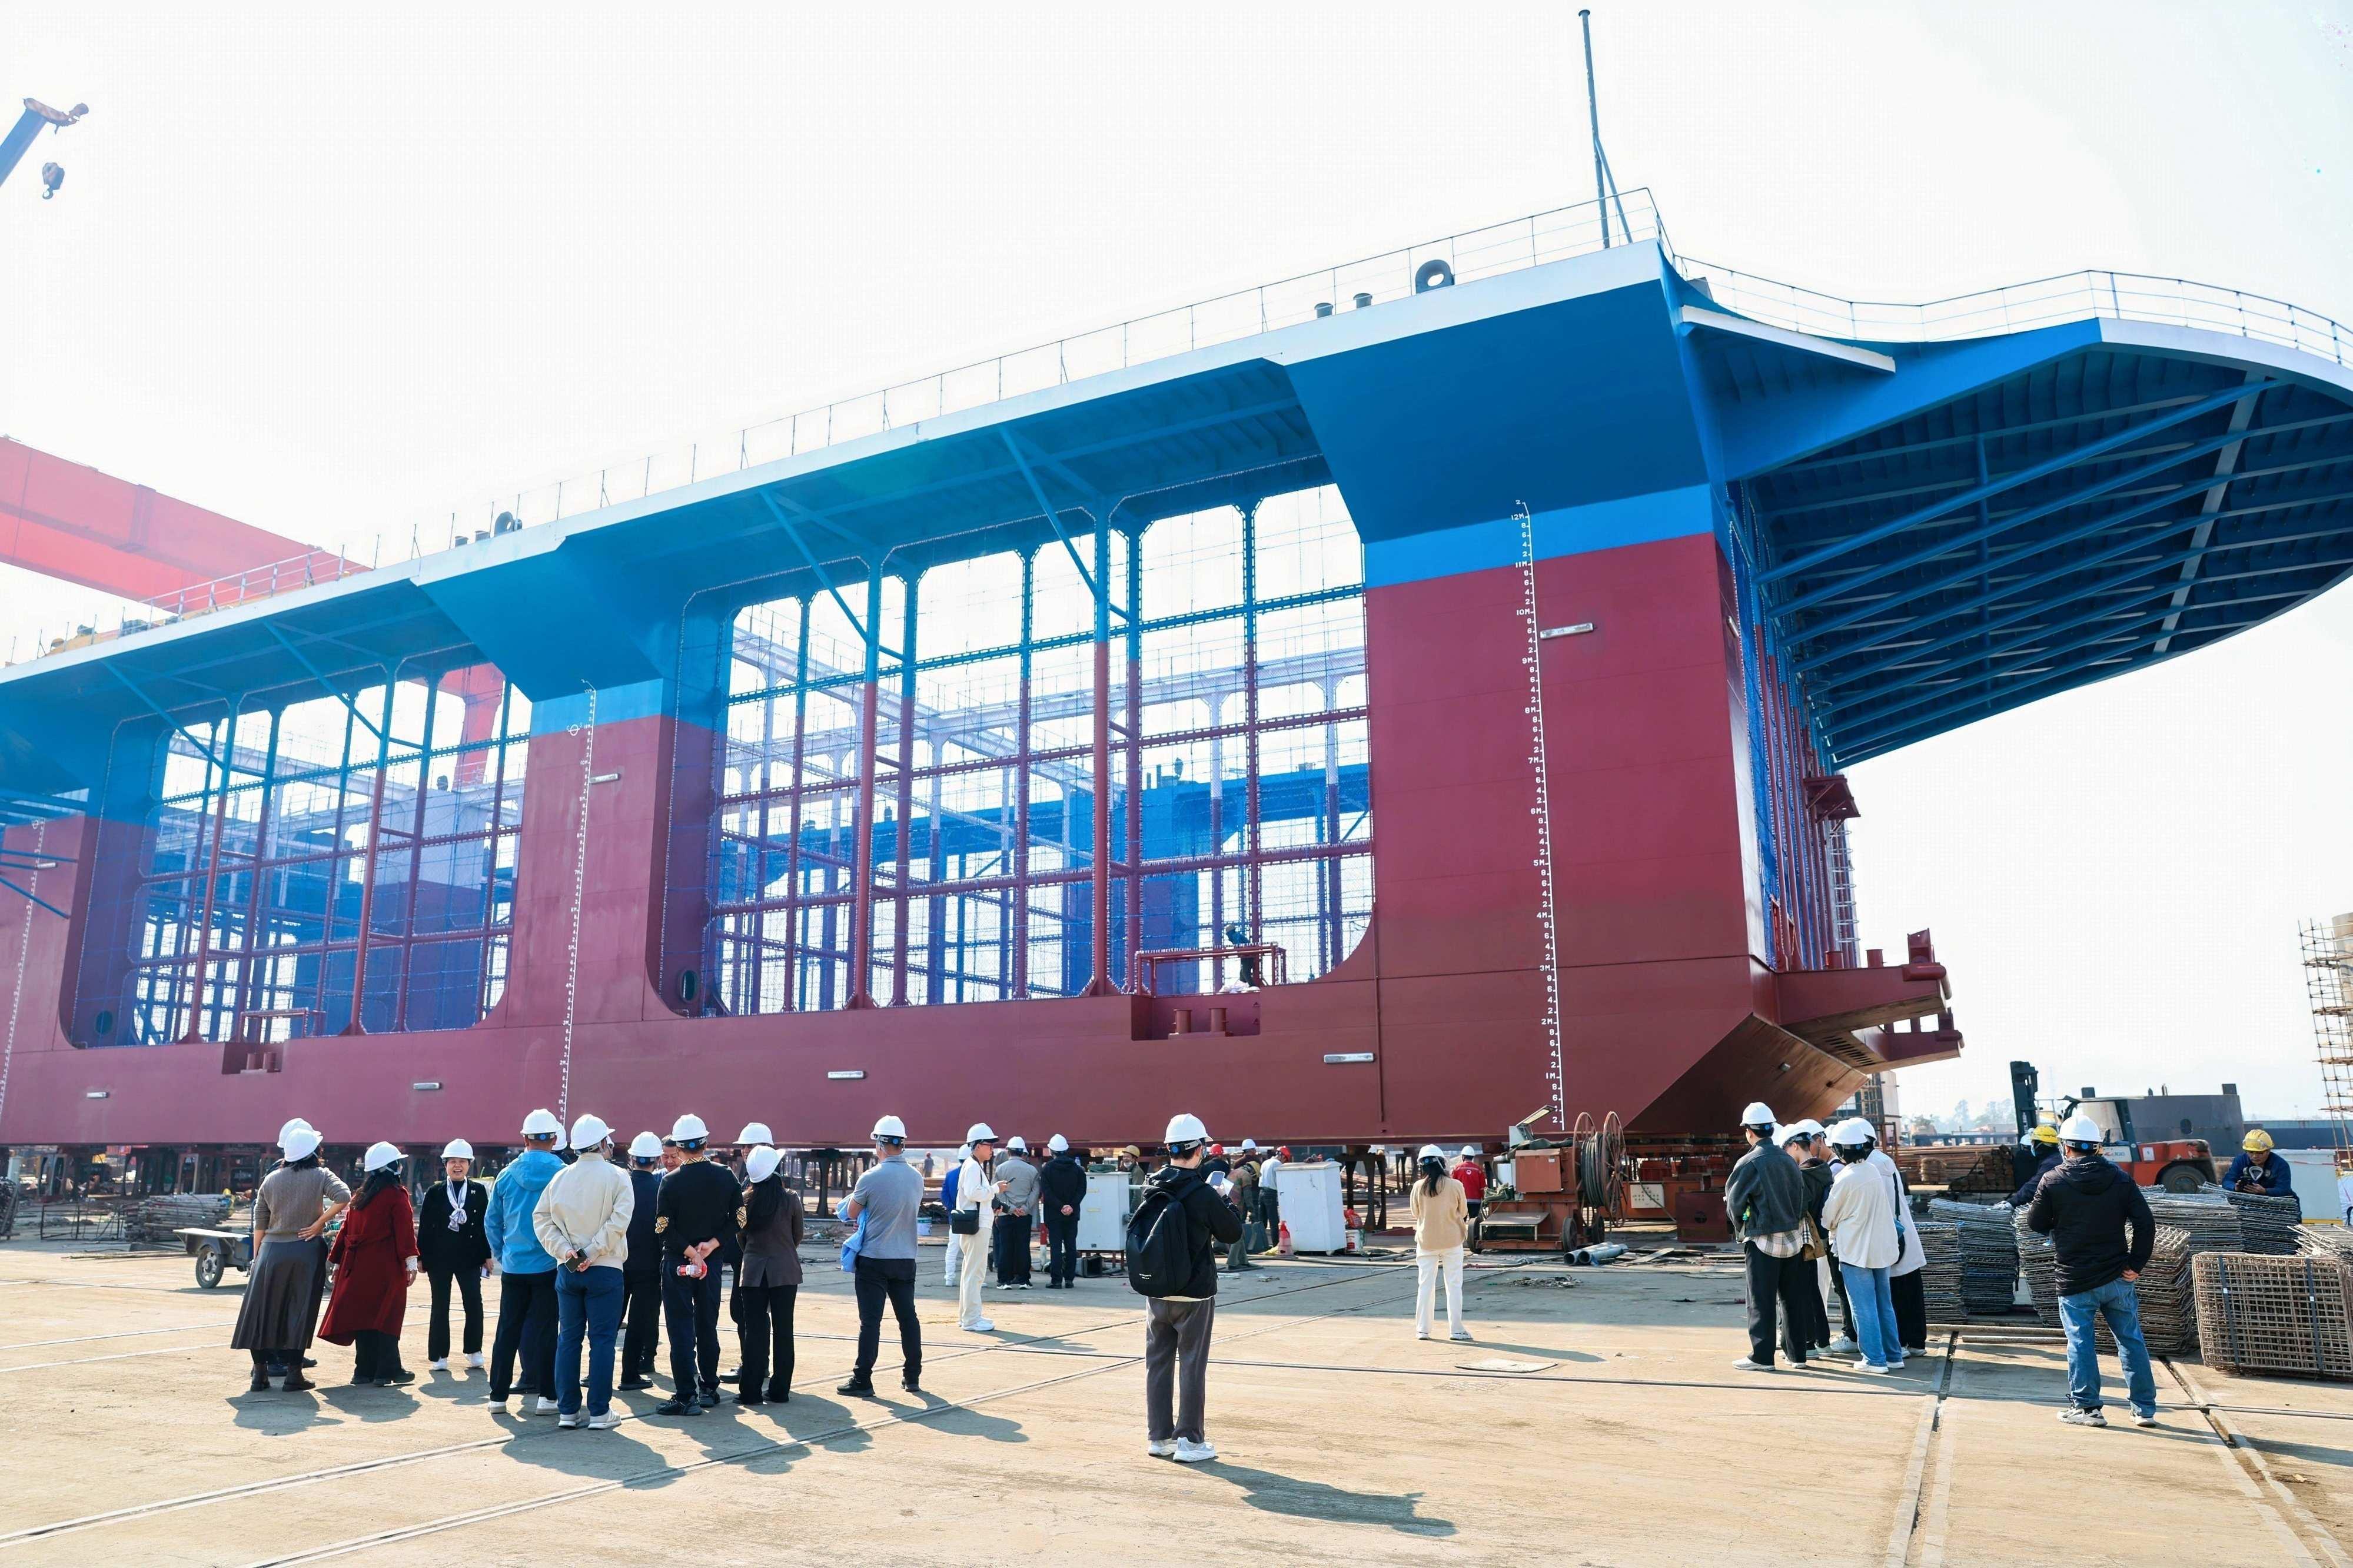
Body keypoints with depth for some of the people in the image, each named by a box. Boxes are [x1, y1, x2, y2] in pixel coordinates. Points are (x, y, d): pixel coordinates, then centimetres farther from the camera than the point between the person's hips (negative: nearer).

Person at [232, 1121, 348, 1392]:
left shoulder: (271, 1179, 7)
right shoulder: (321, 1176, -3)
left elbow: (259, 1224, 9)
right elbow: (343, 1196, -22)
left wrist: (257, 1257, 16)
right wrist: (319, 1223, -11)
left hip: (271, 1250, 3)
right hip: (306, 1251, -3)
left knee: (264, 1310, 10)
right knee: (300, 1311, 2)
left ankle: (260, 1373, 12)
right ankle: (294, 1375, 3)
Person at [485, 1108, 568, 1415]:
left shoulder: (507, 1176, 1)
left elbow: (491, 1223, 7)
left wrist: (500, 1255, 17)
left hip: (513, 1266, 2)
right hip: (550, 1266, -2)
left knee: (508, 1329, 10)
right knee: (545, 1329, 3)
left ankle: (498, 1395, 13)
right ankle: (547, 1395, 6)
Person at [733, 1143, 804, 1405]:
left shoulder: (745, 1200, -4)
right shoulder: (791, 1199, -8)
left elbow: (740, 1236, 7)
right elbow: (798, 1236, 4)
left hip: (753, 1269, 1)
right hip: (785, 1270, -1)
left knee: (754, 1330, 6)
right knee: (782, 1330, 6)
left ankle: (751, 1391, 6)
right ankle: (779, 1390, 8)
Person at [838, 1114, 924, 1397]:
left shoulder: (871, 1178, -15)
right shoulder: (916, 1178, 1)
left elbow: (851, 1213, -1)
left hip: (873, 1259, -4)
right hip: (906, 1259, 5)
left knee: (870, 1321, 0)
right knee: (908, 1318, 12)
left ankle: (862, 1381, 4)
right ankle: (912, 1377, 17)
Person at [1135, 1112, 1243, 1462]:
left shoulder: (1152, 1188, 0)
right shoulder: (1203, 1194, -17)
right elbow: (1233, 1233, -6)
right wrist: (1226, 1201, 11)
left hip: (1156, 1293, 5)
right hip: (1194, 1294, -5)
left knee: (1158, 1363, 12)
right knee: (1192, 1366, 4)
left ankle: (1159, 1437, 20)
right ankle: (1190, 1440, 8)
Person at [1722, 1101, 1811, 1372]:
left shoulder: (1750, 1162, -13)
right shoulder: (1788, 1160, 4)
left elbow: (1734, 1201, -7)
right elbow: (1801, 1196, 8)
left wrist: (1741, 1228, 10)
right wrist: (1794, 1221, 16)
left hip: (1763, 1240, -6)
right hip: (1793, 1237, 6)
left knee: (1761, 1300, 1)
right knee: (1791, 1298, 14)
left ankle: (1762, 1357, 4)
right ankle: (1797, 1353, 20)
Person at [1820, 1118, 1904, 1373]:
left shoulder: (1845, 1179, -18)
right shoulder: (1875, 1171, 2)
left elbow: (1828, 1218, -7)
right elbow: (1889, 1206, 14)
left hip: (1856, 1251, -7)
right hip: (1882, 1247, 7)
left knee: (1864, 1307, 1)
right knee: (1884, 1304, 15)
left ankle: (1875, 1359, 3)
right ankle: (1894, 1356, 21)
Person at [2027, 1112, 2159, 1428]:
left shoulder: (2053, 1181, -9)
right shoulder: (2121, 1179, 0)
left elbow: (2036, 1224, -1)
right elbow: (2145, 1224, -4)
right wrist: (2136, 1265, 0)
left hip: (2075, 1282, -3)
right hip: (2117, 1278, 3)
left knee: (2081, 1343, 5)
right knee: (2131, 1340, 14)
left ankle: (2085, 1407, 9)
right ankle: (2145, 1409, 20)